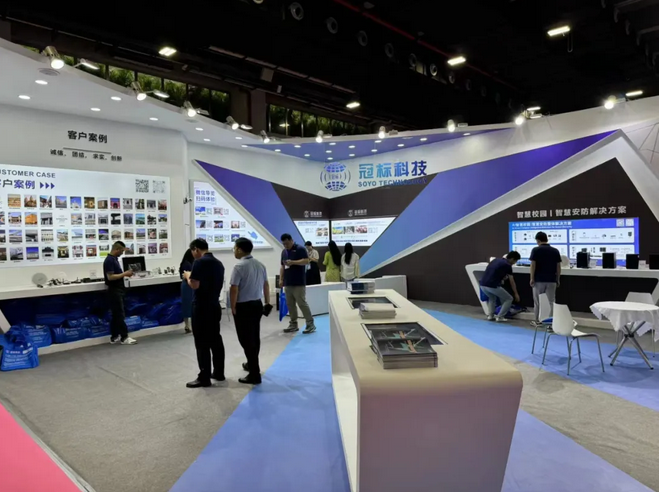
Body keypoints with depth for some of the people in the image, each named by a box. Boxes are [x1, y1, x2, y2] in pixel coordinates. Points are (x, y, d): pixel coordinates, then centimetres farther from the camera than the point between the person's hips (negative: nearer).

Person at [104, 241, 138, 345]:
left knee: (115, 315, 11)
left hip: (118, 290, 10)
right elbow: (110, 277, -23)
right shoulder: (109, 260, -18)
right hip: (114, 291, -10)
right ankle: (124, 337, 0)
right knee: (120, 315, -5)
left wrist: (125, 273, 7)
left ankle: (114, 337, 16)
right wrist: (124, 274, -18)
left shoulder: (114, 259, 13)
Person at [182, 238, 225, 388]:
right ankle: (219, 373, 22)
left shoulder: (199, 262, -14)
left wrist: (188, 276, -1)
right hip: (215, 306, 8)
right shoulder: (218, 263, 10)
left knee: (202, 343, -2)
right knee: (215, 340, 14)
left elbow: (194, 285, -20)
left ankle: (204, 378, 4)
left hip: (201, 307, -8)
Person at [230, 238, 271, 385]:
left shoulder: (239, 267, -17)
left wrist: (233, 307, -8)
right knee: (255, 337, 19)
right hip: (257, 304, 8)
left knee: (246, 340, -2)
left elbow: (234, 289, -19)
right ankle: (252, 364, 36)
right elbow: (266, 285, 12)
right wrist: (268, 302, 19)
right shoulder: (260, 265, 6)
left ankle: (255, 374, 0)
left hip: (243, 307, -8)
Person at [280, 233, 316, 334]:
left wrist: (293, 262, -22)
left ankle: (310, 324, 0)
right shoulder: (284, 252, 15)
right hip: (287, 283, 7)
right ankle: (293, 324, 17)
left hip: (299, 283, -7)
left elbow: (306, 261, -15)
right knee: (290, 304, 8)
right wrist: (281, 279, 11)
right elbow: (282, 266, 18)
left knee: (302, 303, -7)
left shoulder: (300, 249, -6)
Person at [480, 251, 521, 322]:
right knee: (509, 299, 14)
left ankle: (490, 315, 23)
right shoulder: (507, 265, 3)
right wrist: (516, 294, 25)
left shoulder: (496, 260, 23)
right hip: (493, 286, -7)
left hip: (483, 285, 7)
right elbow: (512, 282, 13)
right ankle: (500, 317, 11)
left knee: (492, 298, 36)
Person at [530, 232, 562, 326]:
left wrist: (532, 278, -5)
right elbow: (558, 267, 4)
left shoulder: (535, 250, -7)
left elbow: (533, 265, -11)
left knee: (537, 301, 11)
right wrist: (558, 279, 12)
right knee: (552, 302, 5)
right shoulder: (555, 251, 3)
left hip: (539, 280, -2)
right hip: (551, 280, 2)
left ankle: (537, 321, 19)